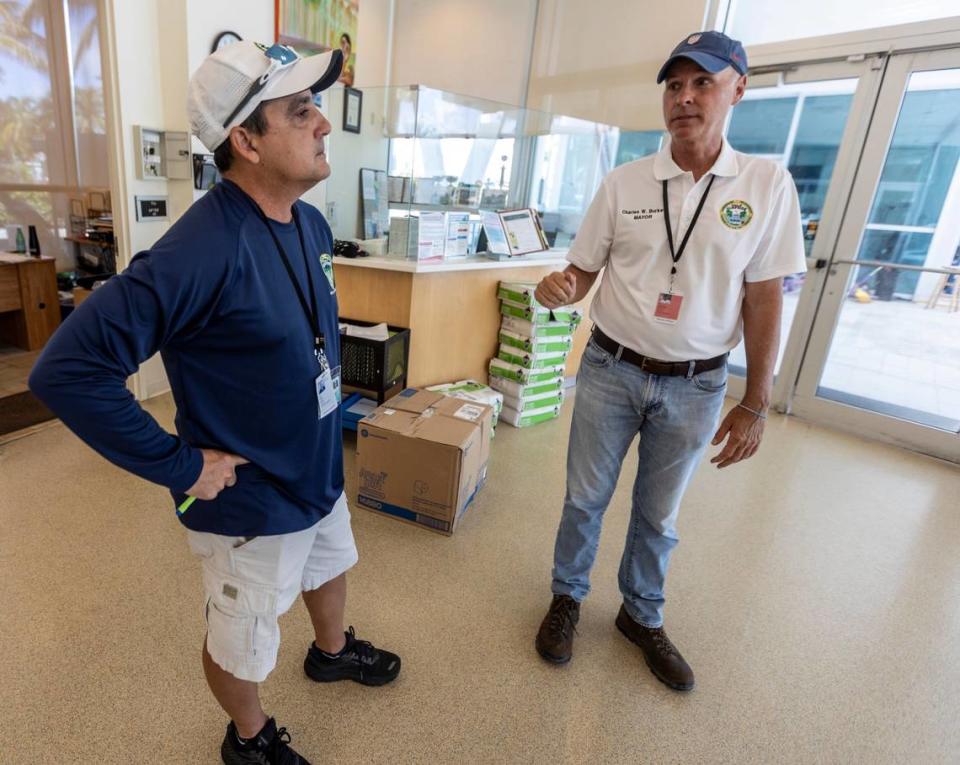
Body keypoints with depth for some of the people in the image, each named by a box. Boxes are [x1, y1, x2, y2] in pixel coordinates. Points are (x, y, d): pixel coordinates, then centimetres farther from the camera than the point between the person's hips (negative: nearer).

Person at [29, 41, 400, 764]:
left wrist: (324, 402, 11)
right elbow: (68, 370, -30)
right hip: (251, 503, -8)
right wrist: (179, 465, -24)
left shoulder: (311, 223, -3)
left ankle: (332, 651, 63)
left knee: (331, 566, 32)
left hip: (321, 473, 8)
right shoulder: (204, 251, -31)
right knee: (242, 642, 19)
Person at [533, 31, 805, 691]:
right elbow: (584, 272, 2)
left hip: (697, 386, 0)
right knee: (585, 499, 13)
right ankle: (567, 598, 39)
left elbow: (764, 299, -3)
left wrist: (756, 405, -4)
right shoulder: (623, 183, -3)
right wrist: (559, 289, -23)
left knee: (659, 515, 16)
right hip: (611, 370, 1)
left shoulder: (769, 185, -3)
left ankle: (643, 616, 41)